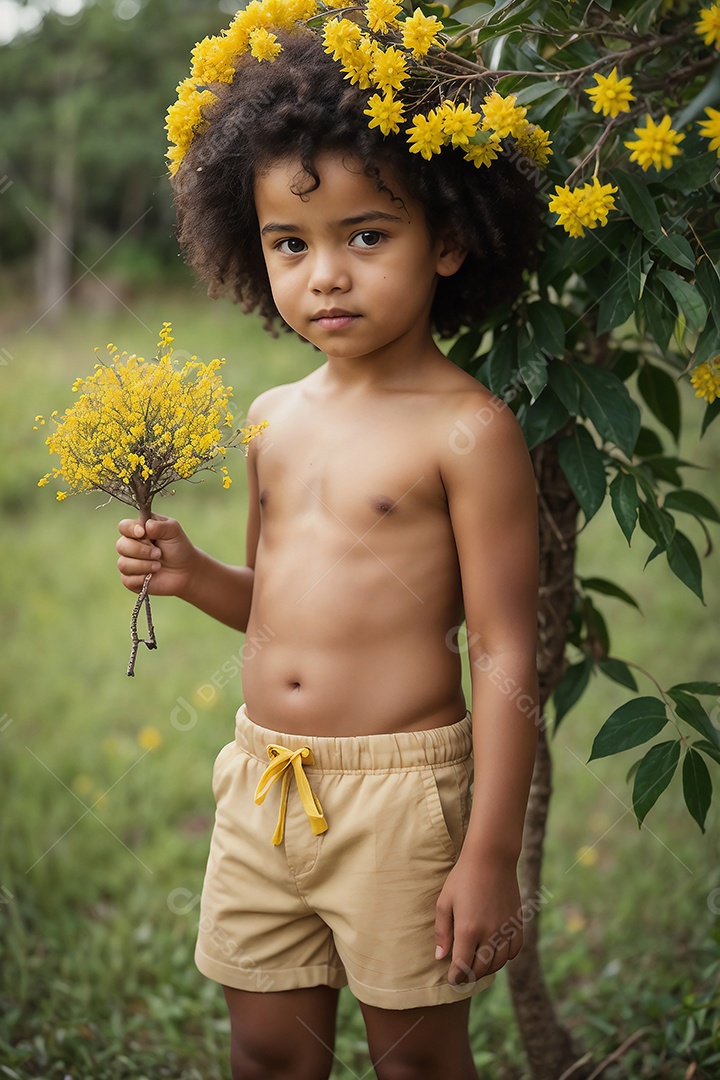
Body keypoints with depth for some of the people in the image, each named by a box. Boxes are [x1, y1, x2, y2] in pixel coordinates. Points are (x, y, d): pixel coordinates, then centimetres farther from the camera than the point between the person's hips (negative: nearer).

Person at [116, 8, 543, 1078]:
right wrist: (193, 576, 0)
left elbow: (504, 653, -13)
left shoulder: (467, 428, -14)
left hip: (401, 789, -6)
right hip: (262, 782, 6)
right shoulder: (275, 418, 7)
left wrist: (491, 854, -14)